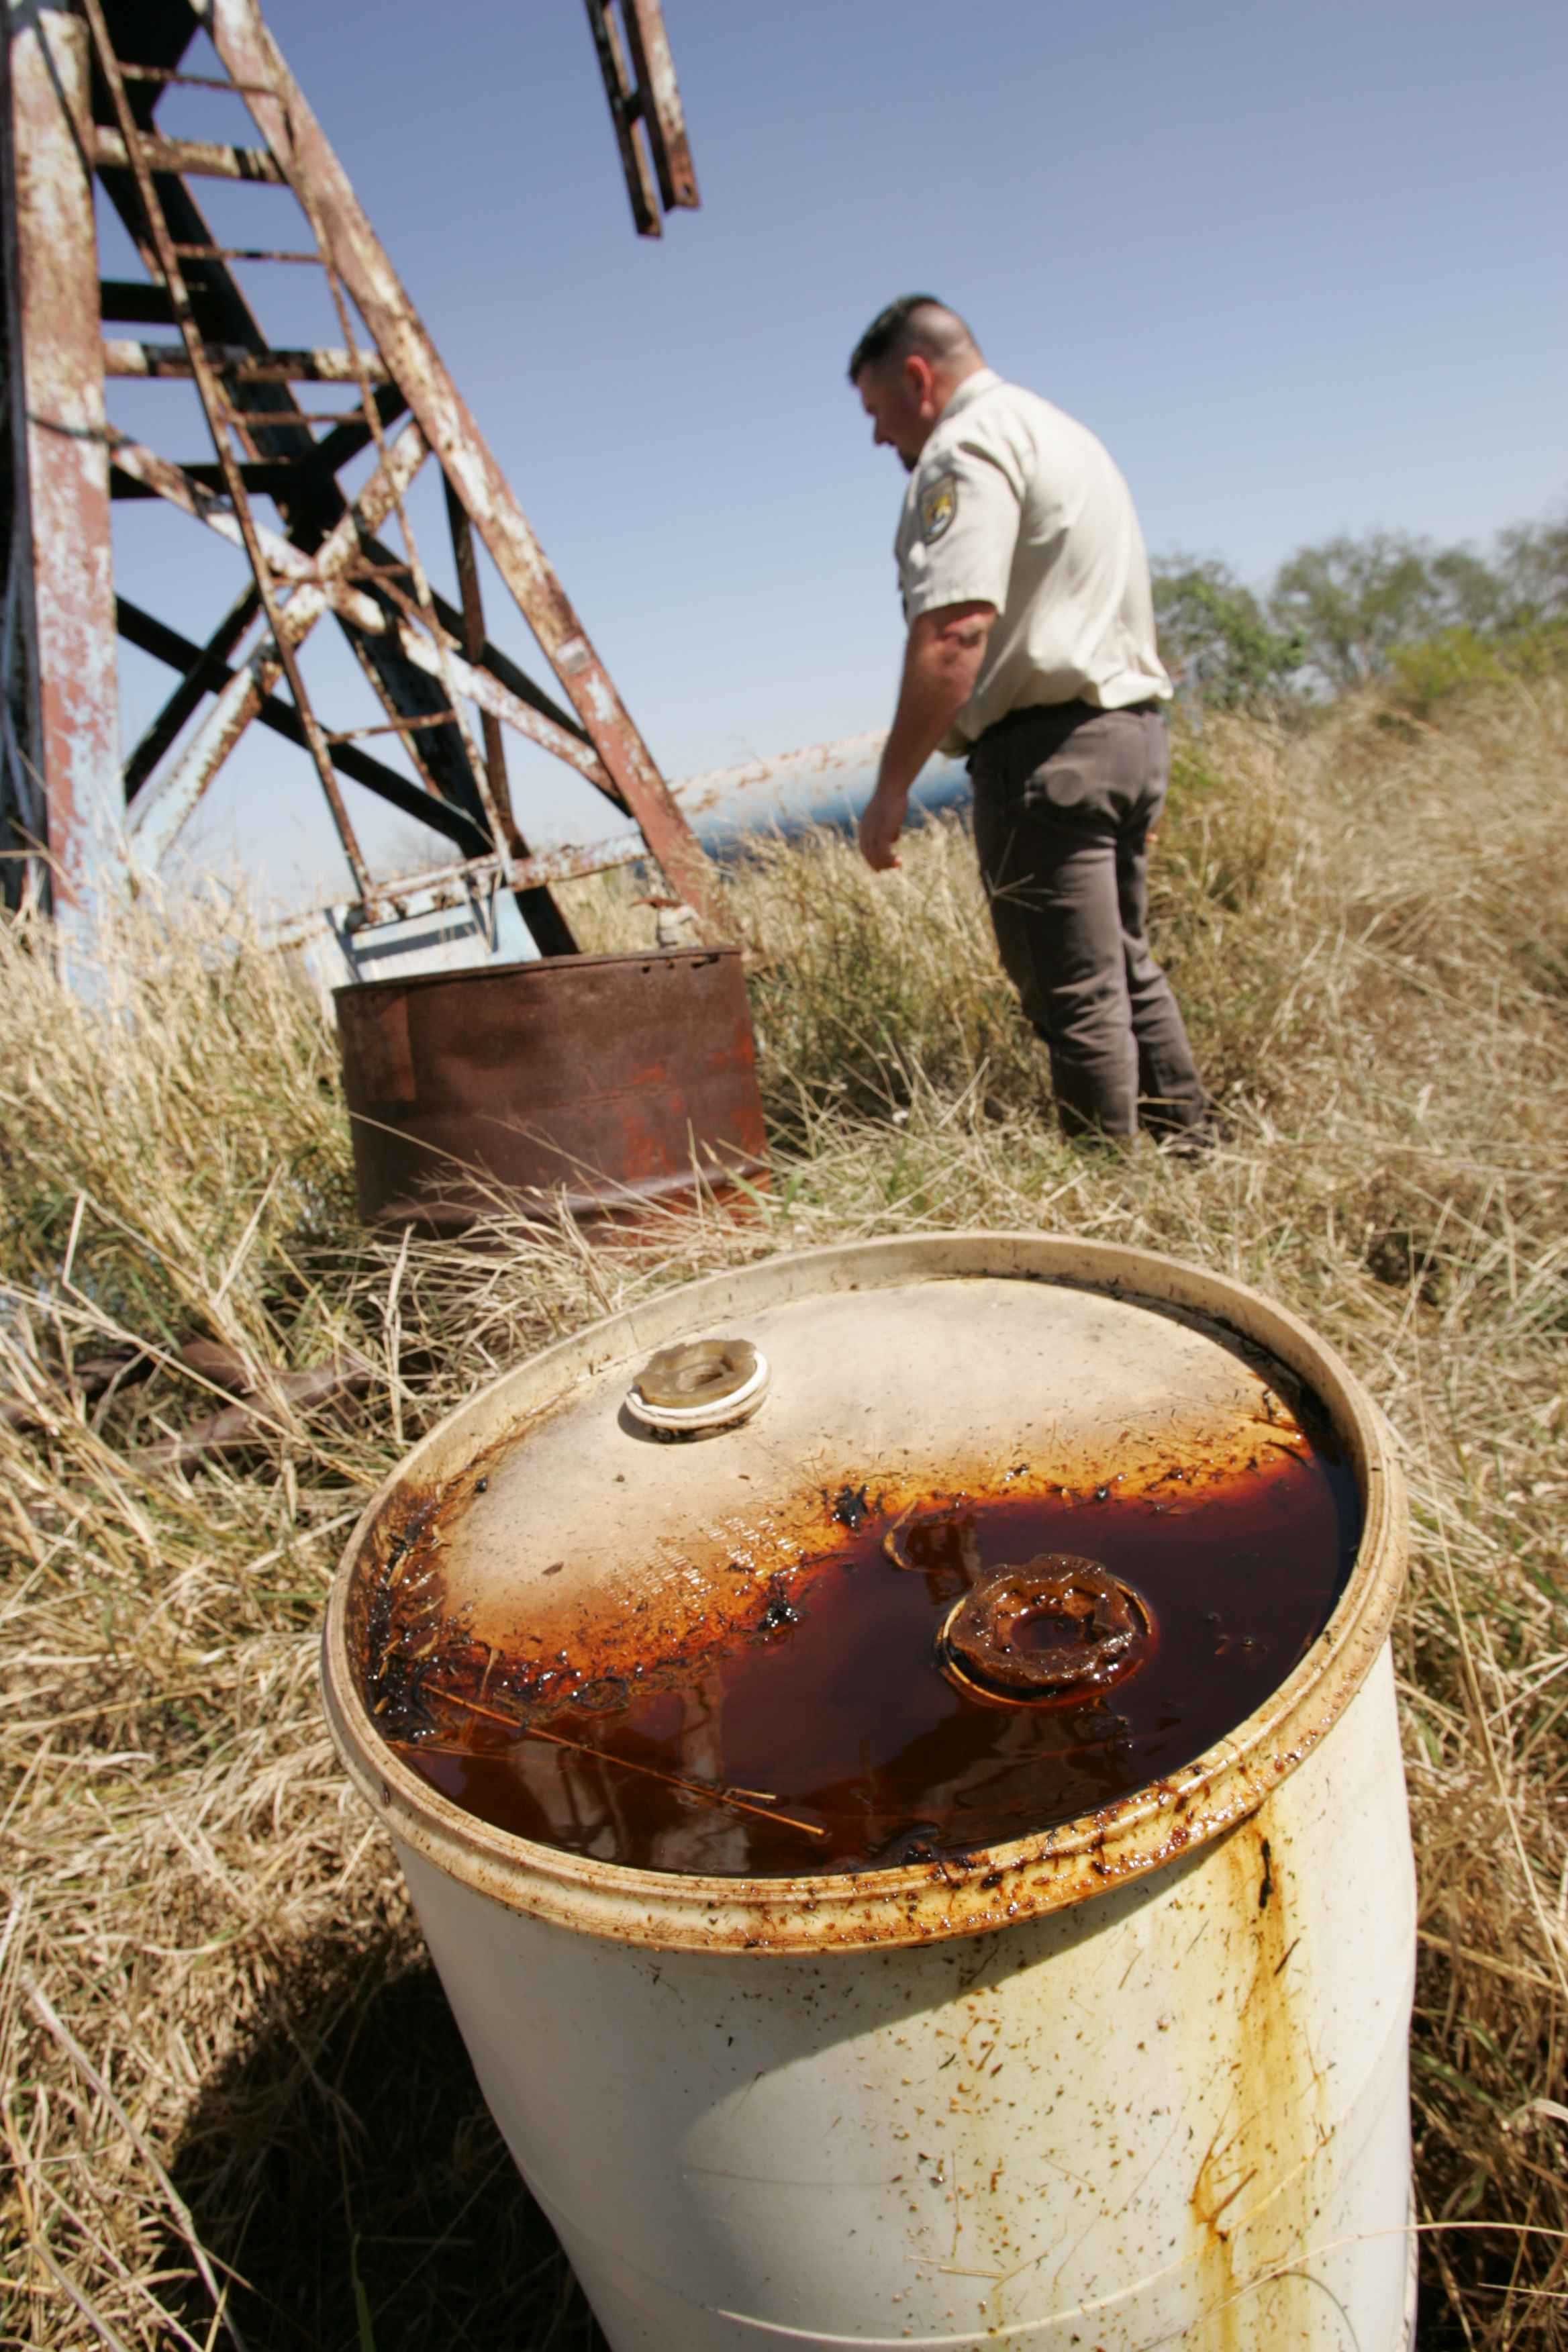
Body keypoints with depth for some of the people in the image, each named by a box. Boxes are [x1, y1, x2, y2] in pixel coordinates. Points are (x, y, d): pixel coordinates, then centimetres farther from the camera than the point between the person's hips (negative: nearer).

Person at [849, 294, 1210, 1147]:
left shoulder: (967, 447, -8)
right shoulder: (1059, 432, 24)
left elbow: (953, 629, -23)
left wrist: (893, 783, -21)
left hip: (1047, 746, -10)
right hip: (1133, 726, 10)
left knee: (1074, 996, -4)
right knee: (1127, 968, 17)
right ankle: (1188, 1154, 25)